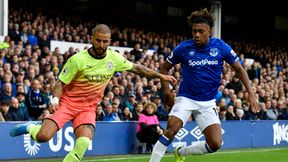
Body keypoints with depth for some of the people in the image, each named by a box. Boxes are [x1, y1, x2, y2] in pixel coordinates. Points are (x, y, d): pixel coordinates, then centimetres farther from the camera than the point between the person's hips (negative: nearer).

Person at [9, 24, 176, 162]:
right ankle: (30, 127, 14)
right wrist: (55, 100, -27)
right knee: (43, 136, -22)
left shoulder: (114, 57, -1)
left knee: (84, 142, -26)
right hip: (67, 102, -3)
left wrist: (160, 75, 13)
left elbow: (136, 67, 13)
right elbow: (60, 82, -9)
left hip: (88, 108, 3)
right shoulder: (77, 59, -14)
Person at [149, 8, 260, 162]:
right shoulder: (183, 48, -8)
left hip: (208, 103, 2)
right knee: (171, 129, -27)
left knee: (215, 144, -9)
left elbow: (239, 69, 3)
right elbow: (164, 68, 6)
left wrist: (250, 93, -6)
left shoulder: (220, 47, -7)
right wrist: (167, 90, -8)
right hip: (186, 98, -2)